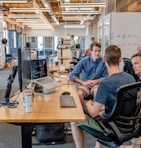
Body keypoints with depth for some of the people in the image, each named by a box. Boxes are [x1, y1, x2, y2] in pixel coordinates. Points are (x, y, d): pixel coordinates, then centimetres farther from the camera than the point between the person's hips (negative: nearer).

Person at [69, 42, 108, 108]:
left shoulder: (103, 61, -8)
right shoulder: (84, 60, -7)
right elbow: (72, 76, -8)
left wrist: (95, 81, -15)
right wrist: (83, 82, -20)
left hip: (96, 84, 0)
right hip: (84, 84, 0)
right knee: (79, 94, -31)